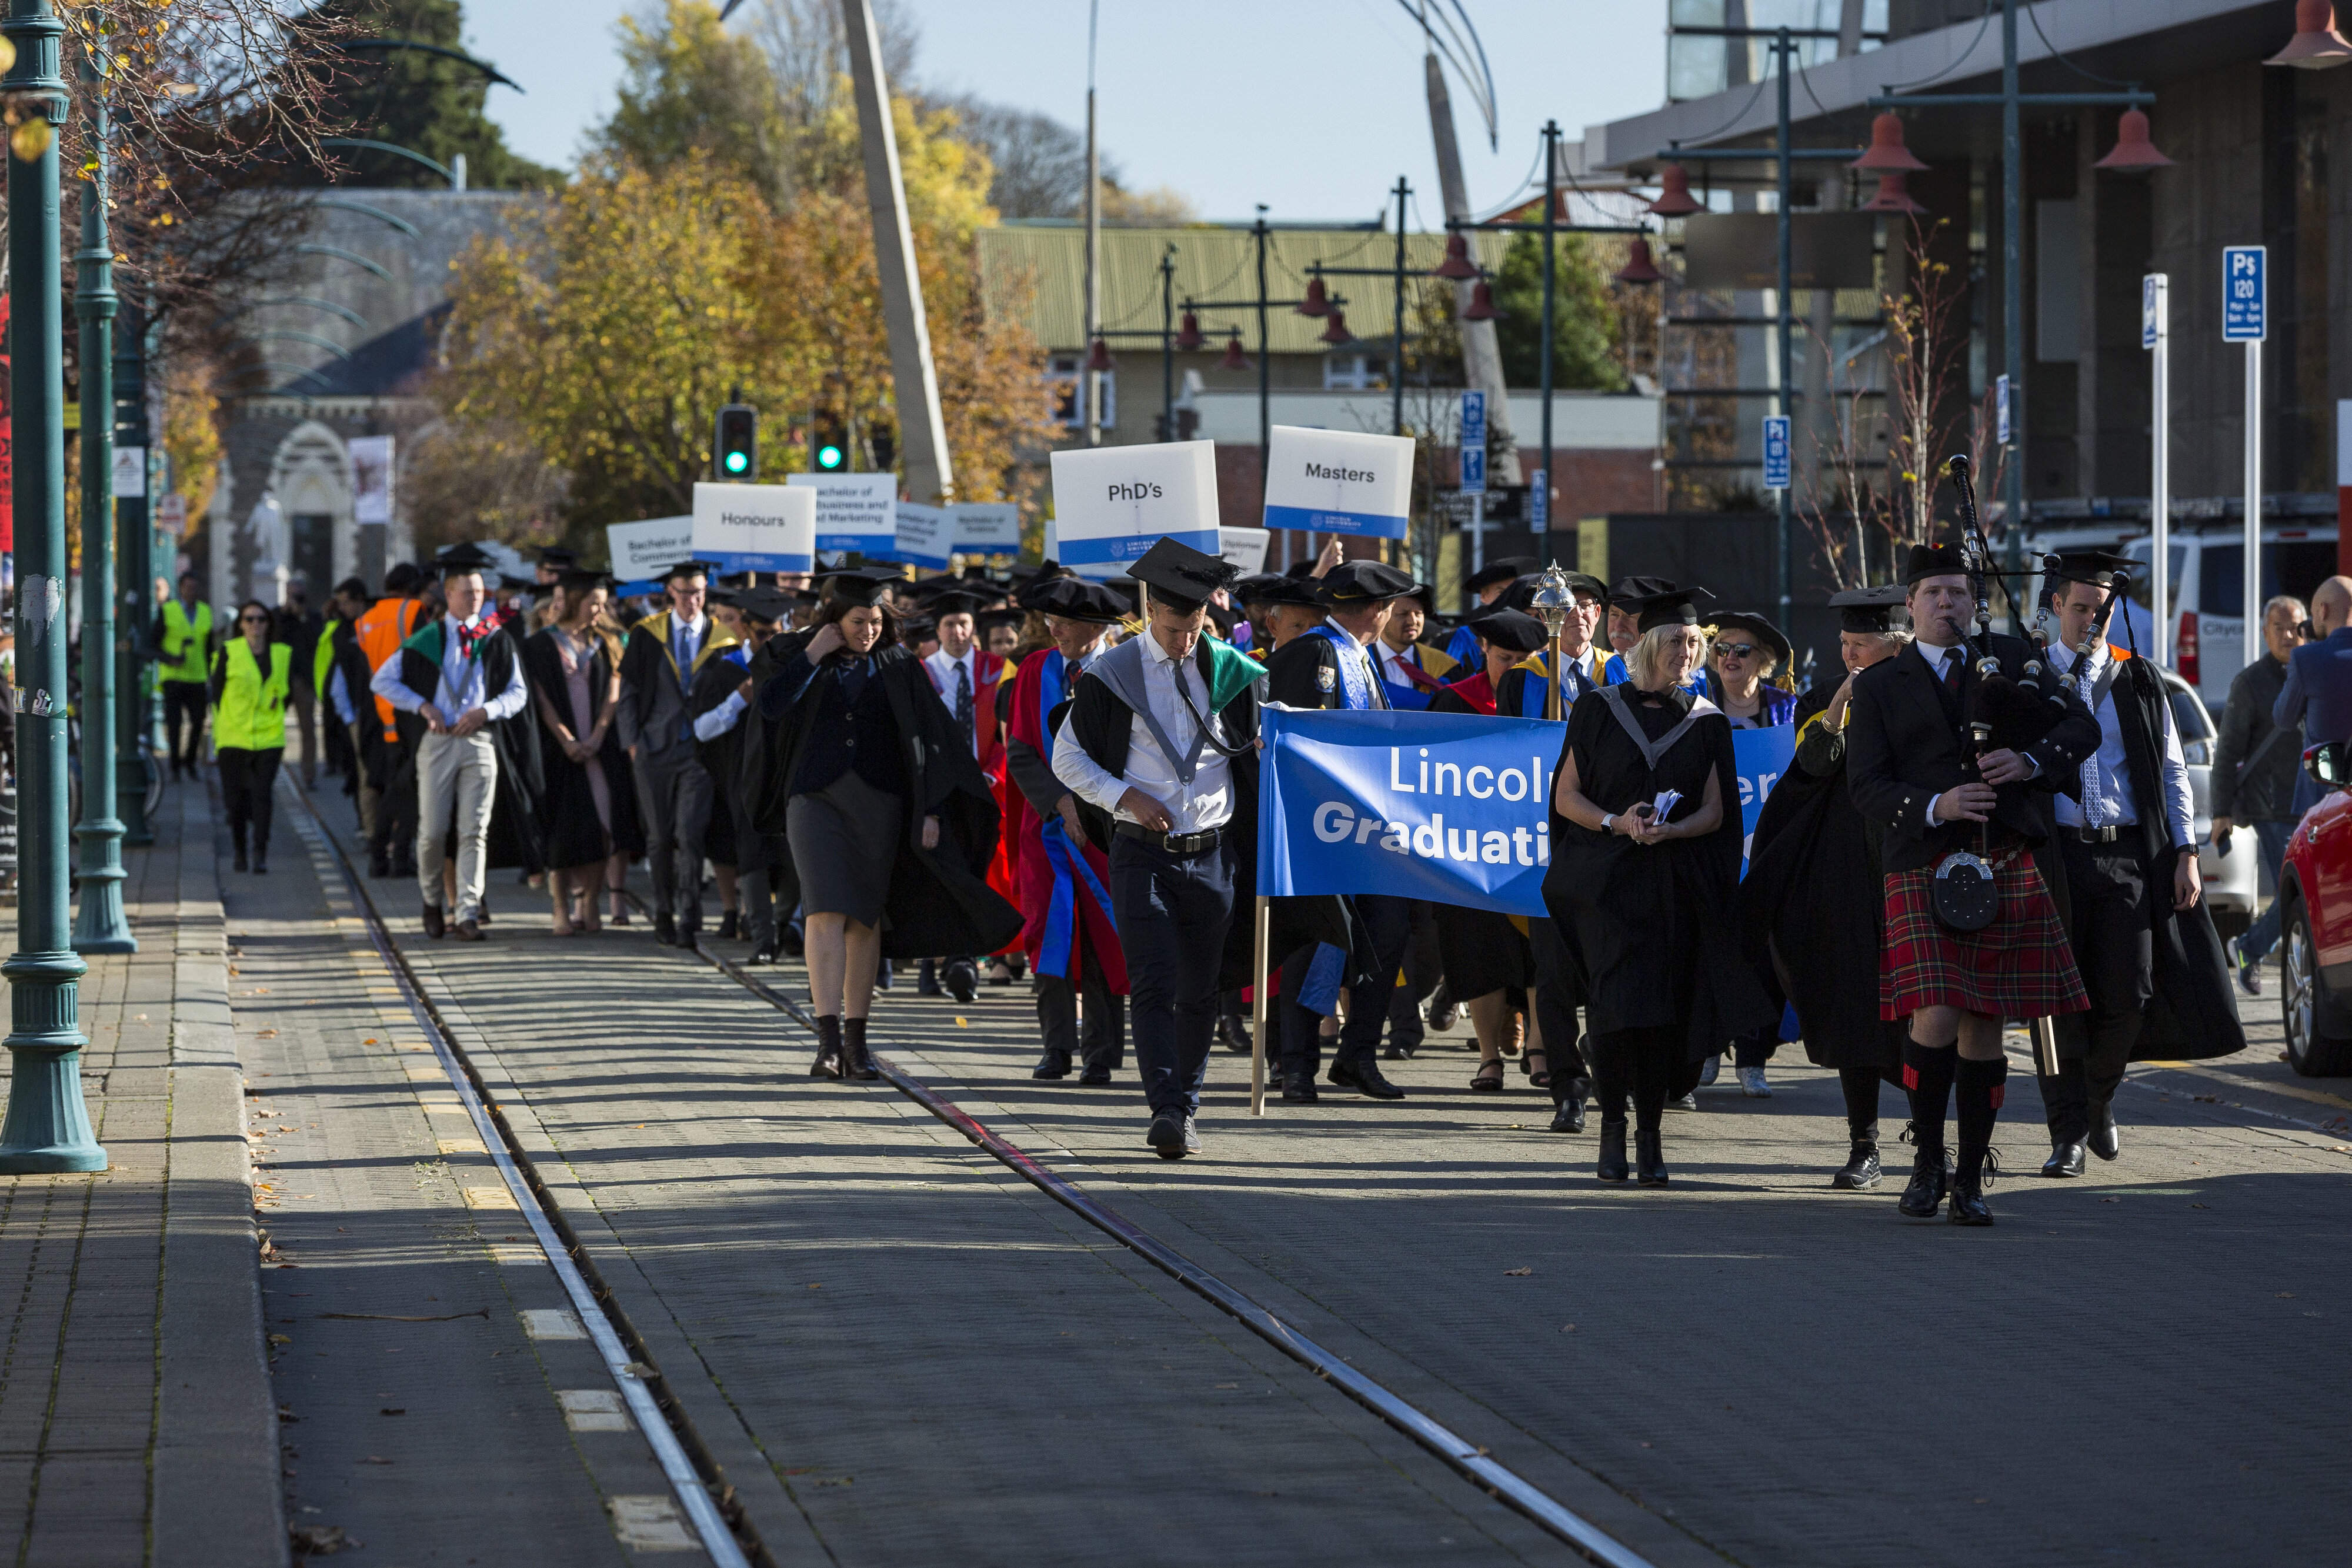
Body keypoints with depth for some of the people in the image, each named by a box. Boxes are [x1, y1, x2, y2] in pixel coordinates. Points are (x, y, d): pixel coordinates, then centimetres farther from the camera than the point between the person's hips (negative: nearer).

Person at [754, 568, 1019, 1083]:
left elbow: (925, 739, 2)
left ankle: (856, 1041, 12)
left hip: (878, 801, 1)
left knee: (866, 920, 4)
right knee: (826, 912, -13)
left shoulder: (897, 668, 5)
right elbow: (771, 706, -12)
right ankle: (828, 1040, -19)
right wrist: (815, 654, -13)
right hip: (817, 796, -1)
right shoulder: (804, 657, 5)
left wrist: (931, 808, -6)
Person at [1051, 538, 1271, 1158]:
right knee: (1153, 985, -13)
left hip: (1211, 855, 3)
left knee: (1200, 991, 7)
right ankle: (1166, 1111, -20)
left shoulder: (1229, 672, 4)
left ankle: (1184, 1109, 19)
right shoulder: (1112, 675, -2)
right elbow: (1066, 756, 2)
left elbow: (1263, 743, 17)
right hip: (1142, 855, -3)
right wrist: (1123, 795, -11)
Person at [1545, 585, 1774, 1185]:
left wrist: (1669, 831, -14)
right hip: (1606, 881, -1)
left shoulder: (1706, 722, 9)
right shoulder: (1599, 710, 5)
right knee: (1615, 1002, -11)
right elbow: (1566, 797, 4)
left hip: (1676, 883, 1)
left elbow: (1714, 813, 6)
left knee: (1663, 1009, -4)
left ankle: (1651, 1135, 3)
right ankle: (1612, 1124, 1)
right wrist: (1615, 823, -14)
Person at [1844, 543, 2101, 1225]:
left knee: (1984, 1025, 4)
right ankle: (1927, 1157, 4)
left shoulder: (2012, 659, 14)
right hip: (1924, 868, -2)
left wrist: (2030, 759, -11)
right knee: (1937, 1018, -16)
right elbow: (1866, 785, 0)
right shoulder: (1879, 688, 10)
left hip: (2010, 867, 2)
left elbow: (2082, 726, 9)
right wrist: (1934, 807, -17)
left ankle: (1971, 1177, 12)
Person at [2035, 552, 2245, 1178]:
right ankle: (2068, 1132, 1)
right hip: (2055, 854, -1)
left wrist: (2185, 852, 3)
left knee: (2129, 995, -2)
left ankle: (2098, 1101, 23)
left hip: (2128, 856, 1)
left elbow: (2172, 773, 12)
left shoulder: (2139, 683, 12)